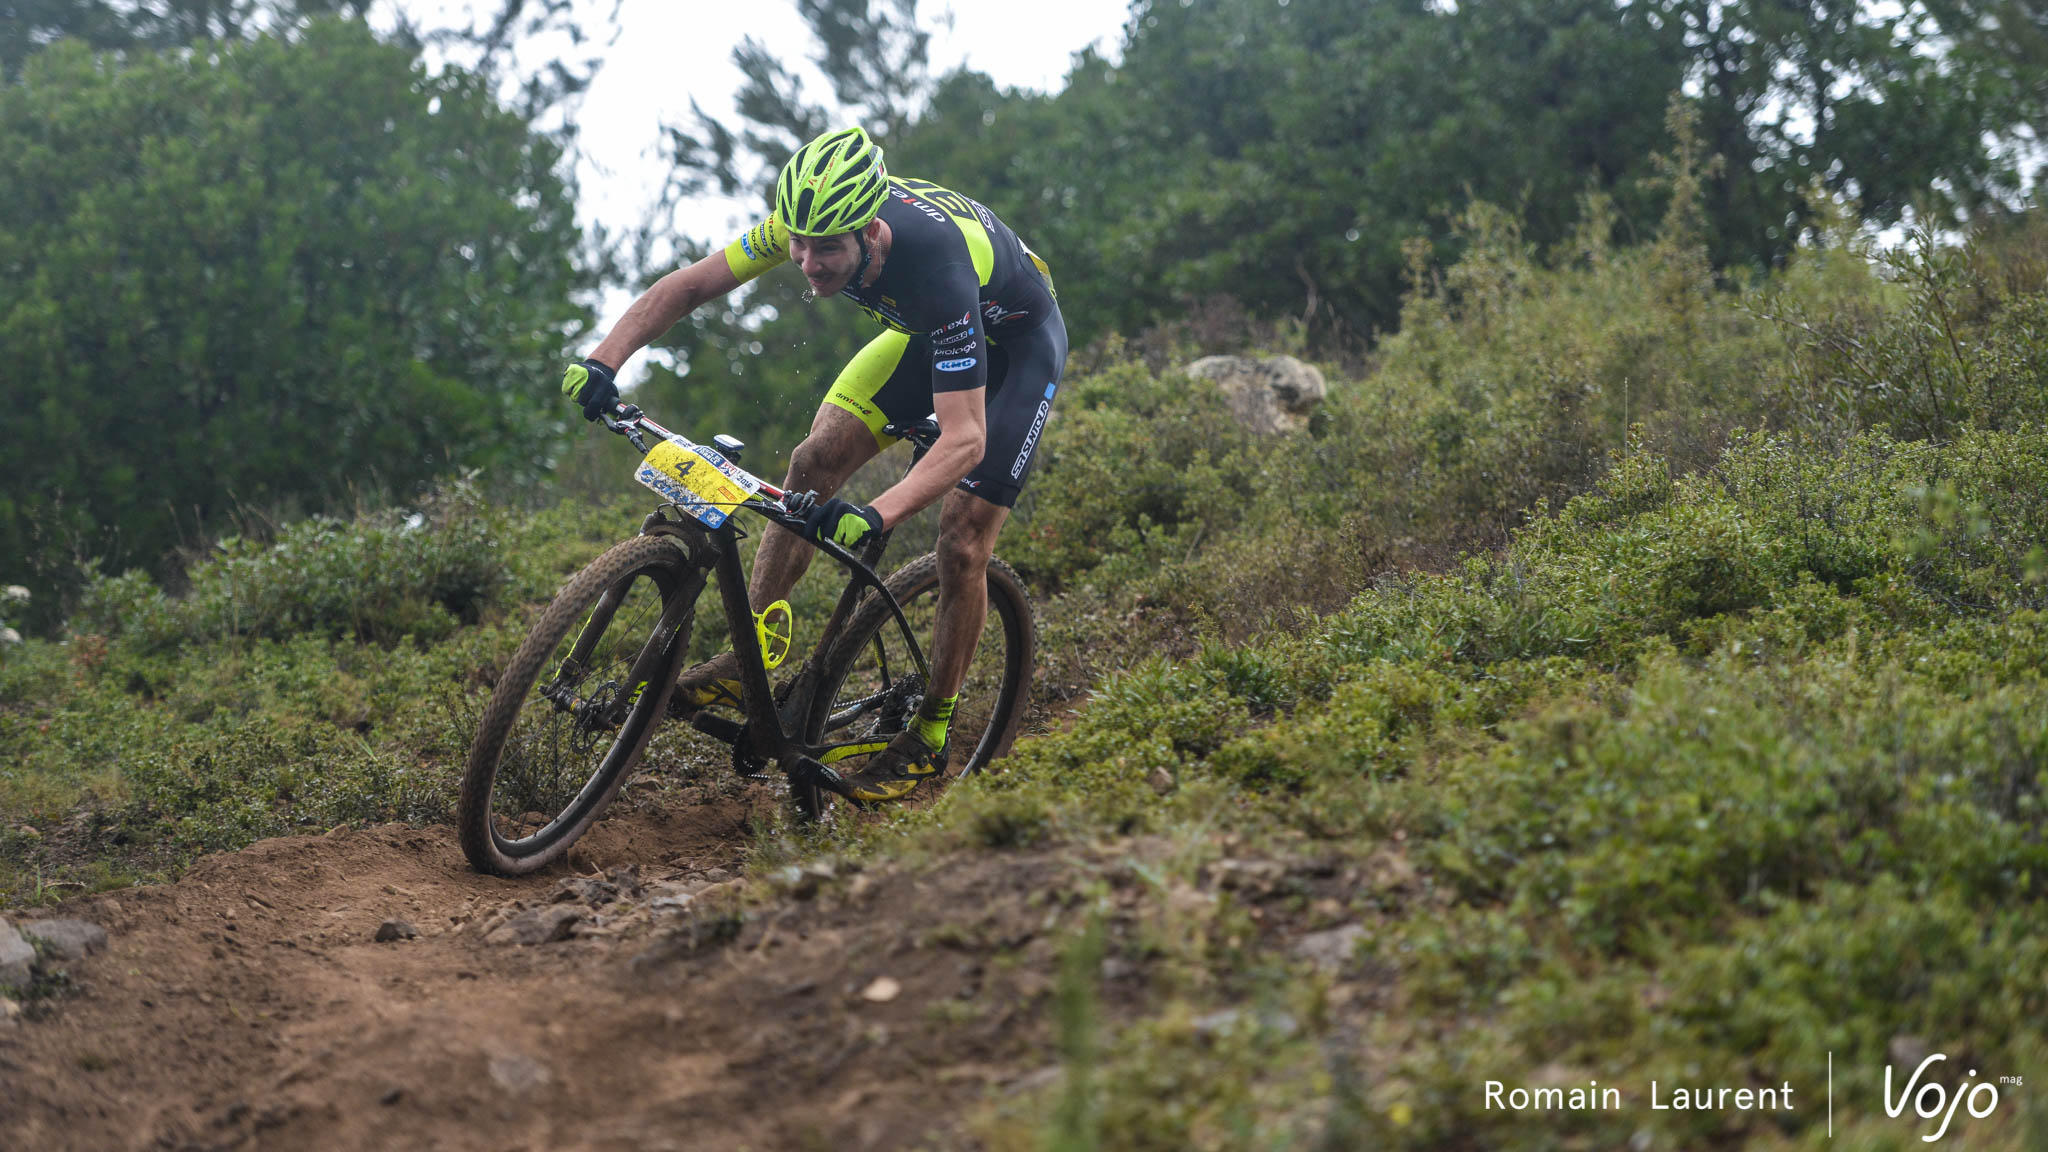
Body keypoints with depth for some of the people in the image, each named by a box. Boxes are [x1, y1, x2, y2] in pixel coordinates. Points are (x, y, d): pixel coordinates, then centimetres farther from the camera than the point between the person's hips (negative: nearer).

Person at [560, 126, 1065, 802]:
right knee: (814, 462, -11)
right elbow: (687, 286, -16)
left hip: (1014, 342, -6)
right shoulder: (809, 220, -27)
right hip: (921, 332, 6)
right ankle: (747, 660, -2)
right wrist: (602, 362, -31)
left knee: (962, 541, -14)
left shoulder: (937, 264, -43)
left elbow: (964, 439, -46)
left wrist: (875, 516, -61)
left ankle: (930, 738, 2)